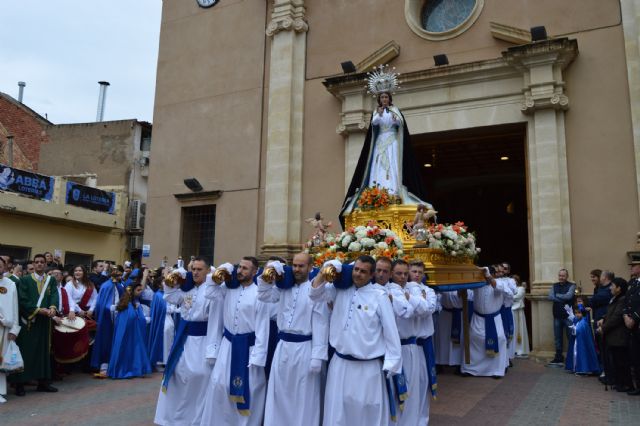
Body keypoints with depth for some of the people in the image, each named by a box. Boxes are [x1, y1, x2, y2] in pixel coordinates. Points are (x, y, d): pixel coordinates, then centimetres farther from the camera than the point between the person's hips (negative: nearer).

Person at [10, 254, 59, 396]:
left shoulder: (51, 280, 10)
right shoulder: (25, 280, 0)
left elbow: (54, 295, -3)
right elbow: (22, 300, -9)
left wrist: (52, 308, -23)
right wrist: (38, 310, -18)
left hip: (44, 321, 3)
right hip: (28, 321, -3)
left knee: (43, 351, 7)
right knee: (25, 351, -1)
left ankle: (43, 382, 14)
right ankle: (20, 384, 6)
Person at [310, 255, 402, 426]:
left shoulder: (379, 297, -8)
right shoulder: (340, 290, 4)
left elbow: (390, 331, -6)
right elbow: (316, 294, 2)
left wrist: (392, 364, -6)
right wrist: (324, 273, -14)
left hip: (368, 367, -3)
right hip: (340, 363, 4)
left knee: (368, 412, 6)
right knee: (337, 410, 14)